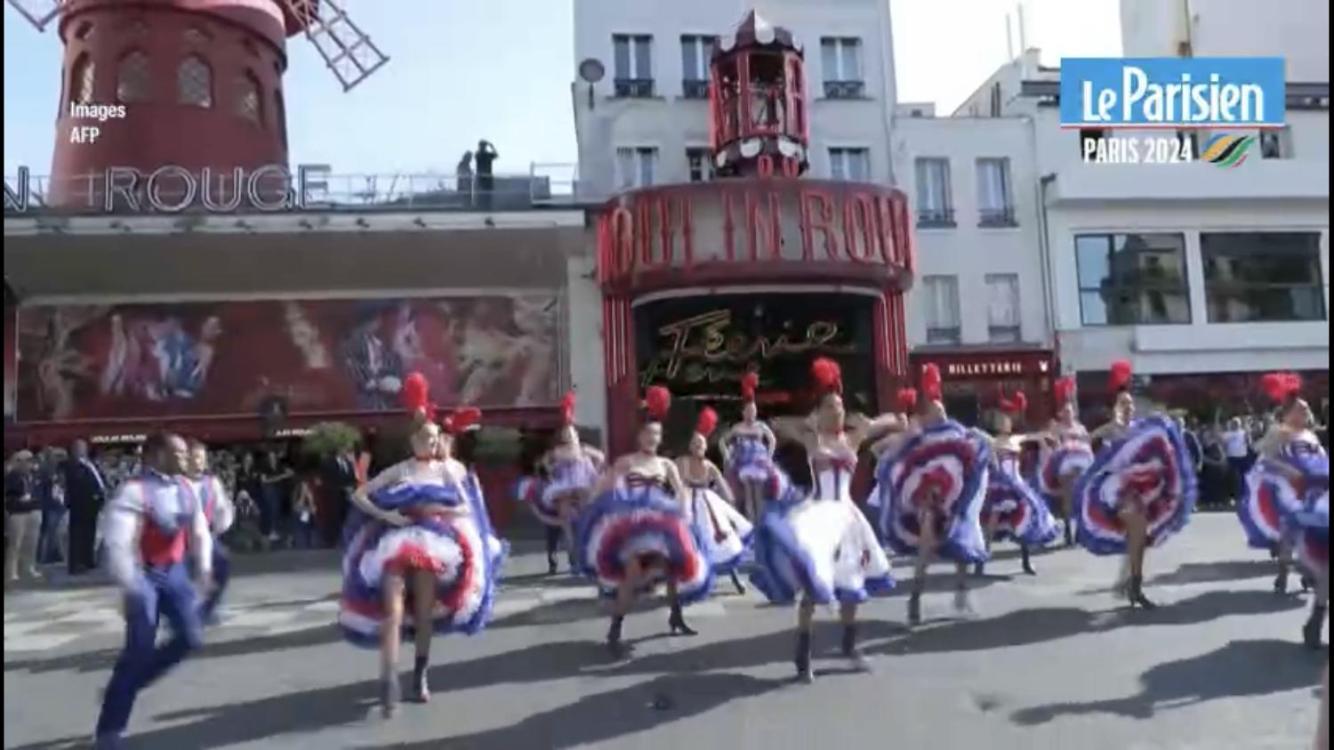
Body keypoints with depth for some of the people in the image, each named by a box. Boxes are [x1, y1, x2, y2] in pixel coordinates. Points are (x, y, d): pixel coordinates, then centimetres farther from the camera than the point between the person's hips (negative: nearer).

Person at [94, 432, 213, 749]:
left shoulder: (185, 488, 2)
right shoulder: (134, 491, -20)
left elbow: (200, 531, 12)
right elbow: (117, 542, -25)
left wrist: (203, 568, 2)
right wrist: (130, 587, -26)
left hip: (174, 571, 7)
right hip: (145, 575, -7)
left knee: (191, 637, 2)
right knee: (139, 649, -6)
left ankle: (127, 684, 24)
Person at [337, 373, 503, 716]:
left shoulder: (447, 470, 7)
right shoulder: (398, 471, 5)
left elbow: (467, 509, 4)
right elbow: (358, 495, 2)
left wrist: (437, 510, -12)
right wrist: (384, 515, -12)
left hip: (433, 544, 1)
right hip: (395, 543, -1)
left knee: (424, 613, 5)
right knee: (392, 612, -14)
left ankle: (420, 676, 20)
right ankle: (389, 682, -20)